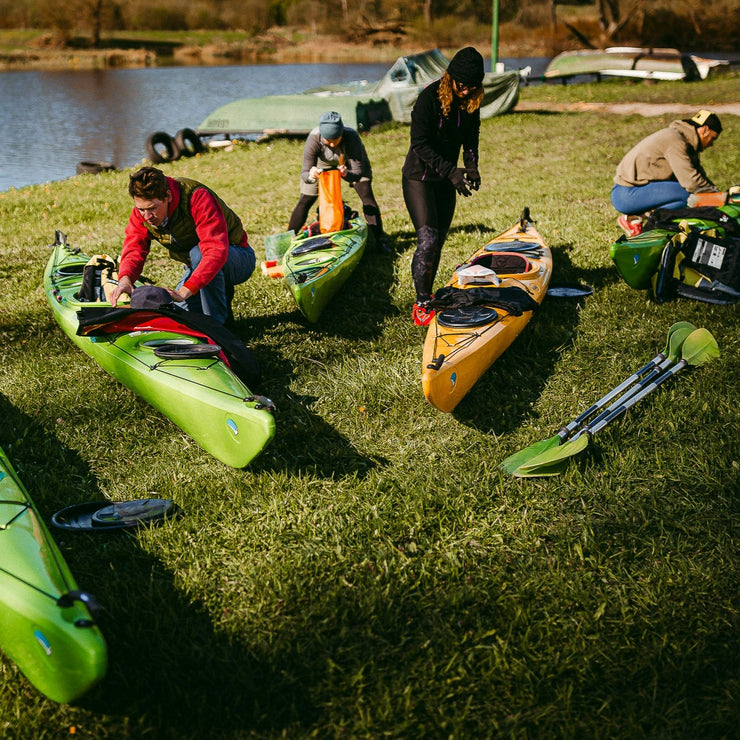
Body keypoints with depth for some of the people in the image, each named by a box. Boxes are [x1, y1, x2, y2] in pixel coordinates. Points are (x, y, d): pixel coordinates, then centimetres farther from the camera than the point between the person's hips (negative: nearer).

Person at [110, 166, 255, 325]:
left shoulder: (197, 198, -34)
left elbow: (216, 251, -43)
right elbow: (133, 249, -17)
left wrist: (184, 291, -53)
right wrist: (125, 279, -42)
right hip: (195, 266, 6)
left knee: (198, 253, -37)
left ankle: (216, 321, -21)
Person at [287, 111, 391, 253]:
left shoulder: (351, 137, -41)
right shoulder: (313, 139, -38)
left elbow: (358, 173, -41)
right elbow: (304, 173, -39)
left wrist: (346, 174, -63)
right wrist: (310, 176, -62)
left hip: (352, 163, -1)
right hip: (323, 164, 1)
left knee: (366, 196, -14)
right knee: (305, 200, -3)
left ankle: (380, 240, -4)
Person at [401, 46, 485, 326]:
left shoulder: (471, 101, -2)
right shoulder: (430, 96, -21)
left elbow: (470, 138, 8)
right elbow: (420, 144, -22)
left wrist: (471, 166, -12)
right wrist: (451, 170, -28)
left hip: (446, 181, 6)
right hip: (419, 179, -6)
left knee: (439, 241, 10)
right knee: (428, 240, -14)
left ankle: (427, 297, 23)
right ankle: (421, 305, -5)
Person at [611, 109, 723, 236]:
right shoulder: (675, 140, -16)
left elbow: (699, 174, 22)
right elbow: (691, 181, -22)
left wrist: (715, 191, 9)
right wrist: (718, 194, -11)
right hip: (626, 195, -11)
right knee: (687, 194, -22)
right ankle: (633, 219, -12)